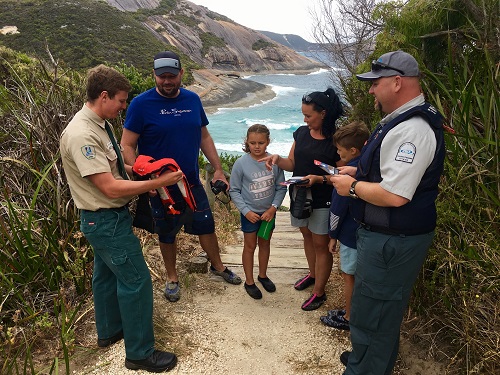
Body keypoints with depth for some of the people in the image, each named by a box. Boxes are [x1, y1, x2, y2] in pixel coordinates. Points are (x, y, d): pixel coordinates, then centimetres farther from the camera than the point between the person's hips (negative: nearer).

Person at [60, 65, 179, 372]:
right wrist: (158, 182, -24)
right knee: (136, 281, -1)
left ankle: (109, 331, 45)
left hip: (107, 219, 10)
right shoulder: (82, 135, -26)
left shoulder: (99, 124, 5)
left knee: (107, 274, 24)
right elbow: (111, 188, -28)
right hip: (107, 220, -10)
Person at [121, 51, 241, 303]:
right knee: (167, 233, 14)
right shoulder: (141, 104, -13)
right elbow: (127, 146, -13)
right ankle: (172, 278, 36)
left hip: (192, 181, 4)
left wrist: (218, 169, 6)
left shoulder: (192, 100, 1)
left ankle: (217, 266, 39)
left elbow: (204, 137, 9)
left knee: (206, 225, 15)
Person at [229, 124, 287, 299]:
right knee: (250, 247, 12)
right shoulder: (241, 163, -17)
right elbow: (234, 191, -10)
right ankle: (249, 281, 30)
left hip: (269, 212, 3)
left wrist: (273, 208, -14)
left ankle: (263, 275, 42)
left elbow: (281, 188, -4)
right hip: (250, 213, -2)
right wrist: (246, 211, -15)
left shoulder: (275, 162, -13)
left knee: (265, 244, 20)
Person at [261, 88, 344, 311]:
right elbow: (292, 164, 7)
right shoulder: (301, 133, 2)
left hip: (323, 201, -6)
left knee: (321, 245, 6)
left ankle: (319, 292, 21)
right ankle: (313, 274, 46)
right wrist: (277, 159, -12)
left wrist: (319, 179, -28)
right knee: (307, 236, 23)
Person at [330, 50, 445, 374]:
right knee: (384, 309, 27)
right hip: (388, 235, 11)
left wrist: (353, 187, -15)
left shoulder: (411, 129, -25)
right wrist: (360, 172, 11)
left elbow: (394, 195, -31)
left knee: (371, 314, 5)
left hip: (393, 241, -11)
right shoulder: (404, 120, 11)